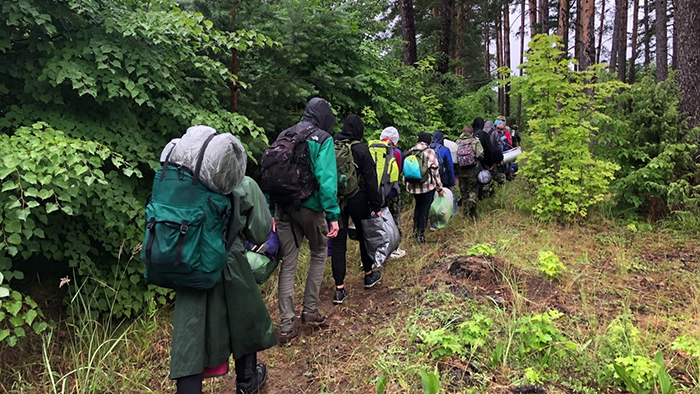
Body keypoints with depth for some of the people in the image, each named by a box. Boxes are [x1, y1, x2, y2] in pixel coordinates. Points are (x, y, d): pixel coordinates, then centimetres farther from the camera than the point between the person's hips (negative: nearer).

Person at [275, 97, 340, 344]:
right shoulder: (323, 139, -6)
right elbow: (326, 180, -16)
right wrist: (333, 215, -15)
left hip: (283, 209, 4)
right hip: (310, 207, -4)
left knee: (288, 264, 8)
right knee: (319, 254, 19)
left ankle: (286, 326, 9)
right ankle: (310, 310, 20)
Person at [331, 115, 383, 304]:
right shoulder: (361, 149, -10)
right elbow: (371, 180, -10)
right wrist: (376, 206, -4)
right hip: (358, 200, -2)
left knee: (338, 242, 4)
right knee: (364, 236, 19)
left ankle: (339, 289, 3)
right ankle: (369, 275, 35)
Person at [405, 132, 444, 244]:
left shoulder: (410, 152, 5)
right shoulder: (430, 152, -8)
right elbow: (435, 171, -7)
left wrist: (407, 184, 20)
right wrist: (439, 188, 0)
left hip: (413, 185, 5)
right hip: (427, 186, -5)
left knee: (418, 205, 24)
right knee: (425, 208, 5)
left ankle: (415, 229, 23)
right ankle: (421, 234, 6)